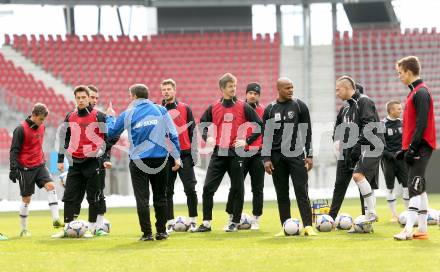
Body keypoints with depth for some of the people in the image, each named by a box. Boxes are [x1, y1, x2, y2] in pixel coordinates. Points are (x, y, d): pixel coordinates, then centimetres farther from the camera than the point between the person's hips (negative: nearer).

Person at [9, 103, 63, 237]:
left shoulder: (41, 127, 6)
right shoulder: (21, 129, -14)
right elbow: (14, 150, -12)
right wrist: (13, 168, -18)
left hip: (40, 166, 5)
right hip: (26, 169, -5)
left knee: (51, 186, -16)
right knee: (26, 199, 1)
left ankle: (56, 219, -20)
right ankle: (24, 229, 13)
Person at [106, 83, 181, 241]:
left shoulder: (128, 114, -1)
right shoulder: (160, 110, 4)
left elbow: (111, 132, 9)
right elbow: (173, 135, 1)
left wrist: (110, 117, 28)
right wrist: (177, 156, 5)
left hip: (138, 161, -2)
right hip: (160, 159, 2)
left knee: (142, 199, 1)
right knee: (160, 197, 12)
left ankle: (147, 233, -3)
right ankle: (161, 231, 14)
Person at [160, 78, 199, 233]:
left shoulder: (185, 108, 5)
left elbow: (193, 131, 4)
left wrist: (194, 153, -1)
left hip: (184, 155, -1)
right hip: (165, 156, 1)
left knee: (190, 189, -3)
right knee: (167, 191, 2)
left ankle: (193, 221, 4)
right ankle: (170, 223, 6)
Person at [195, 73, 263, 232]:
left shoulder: (243, 107, -1)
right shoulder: (213, 108, 6)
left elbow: (259, 125, 0)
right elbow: (202, 124, 18)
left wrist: (247, 141, -8)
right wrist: (207, 137, 0)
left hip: (236, 153, -2)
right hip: (218, 153, 2)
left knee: (237, 189, 3)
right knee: (208, 188, -3)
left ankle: (235, 222, 13)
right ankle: (206, 222, 3)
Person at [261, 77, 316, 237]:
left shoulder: (300, 106, 3)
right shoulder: (270, 109, 7)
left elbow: (307, 131, 3)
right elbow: (266, 135, 7)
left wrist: (309, 155, -2)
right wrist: (266, 158, 0)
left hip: (296, 154, -2)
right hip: (277, 156, 2)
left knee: (301, 191, -8)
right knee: (281, 193, 5)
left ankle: (308, 226, -11)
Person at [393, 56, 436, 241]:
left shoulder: (421, 93, -13)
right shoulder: (414, 92, 17)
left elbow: (422, 123, -20)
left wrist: (412, 148, -21)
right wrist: (405, 148, 20)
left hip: (421, 148, -10)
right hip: (414, 148, 10)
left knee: (414, 187, -13)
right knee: (419, 188, 10)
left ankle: (408, 230, -18)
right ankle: (422, 229, 14)